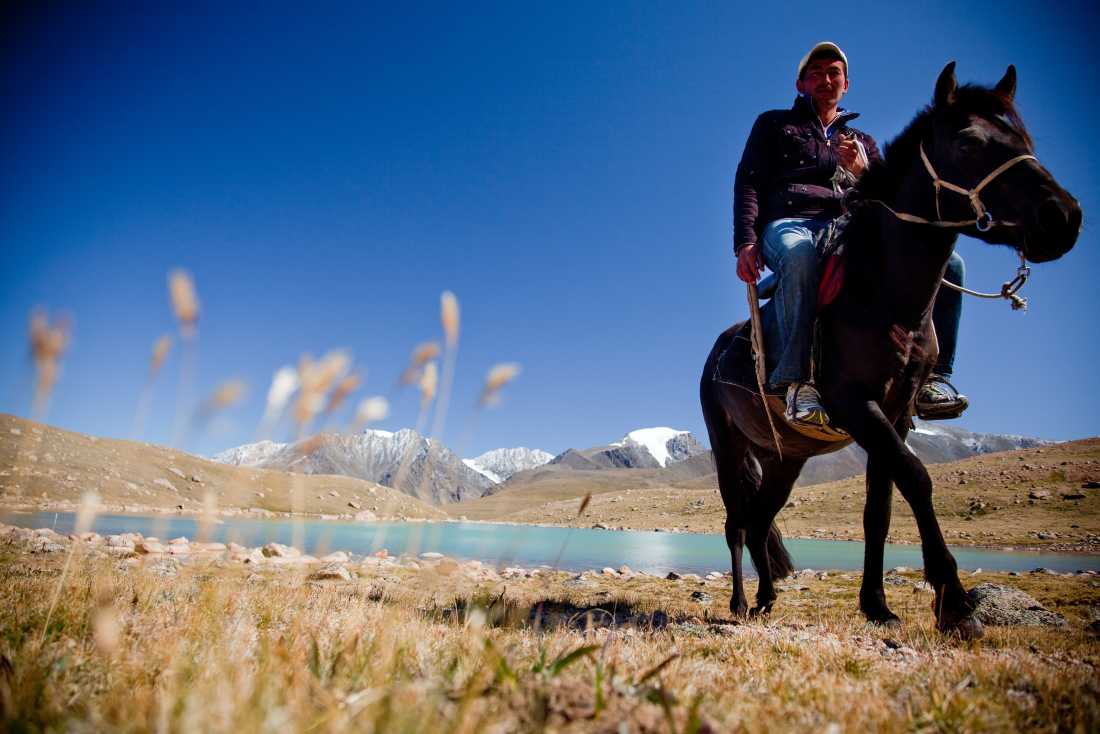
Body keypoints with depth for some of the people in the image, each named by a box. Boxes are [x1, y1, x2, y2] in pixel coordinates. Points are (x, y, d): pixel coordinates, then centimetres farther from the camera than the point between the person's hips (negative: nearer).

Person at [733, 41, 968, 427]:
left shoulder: (864, 143, 32)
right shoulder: (774, 124, 23)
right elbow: (748, 183, 8)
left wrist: (861, 170, -4)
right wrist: (745, 242, -10)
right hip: (788, 225, -4)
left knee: (948, 264, -17)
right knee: (801, 256, -43)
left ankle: (932, 371, -14)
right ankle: (796, 379, -42)